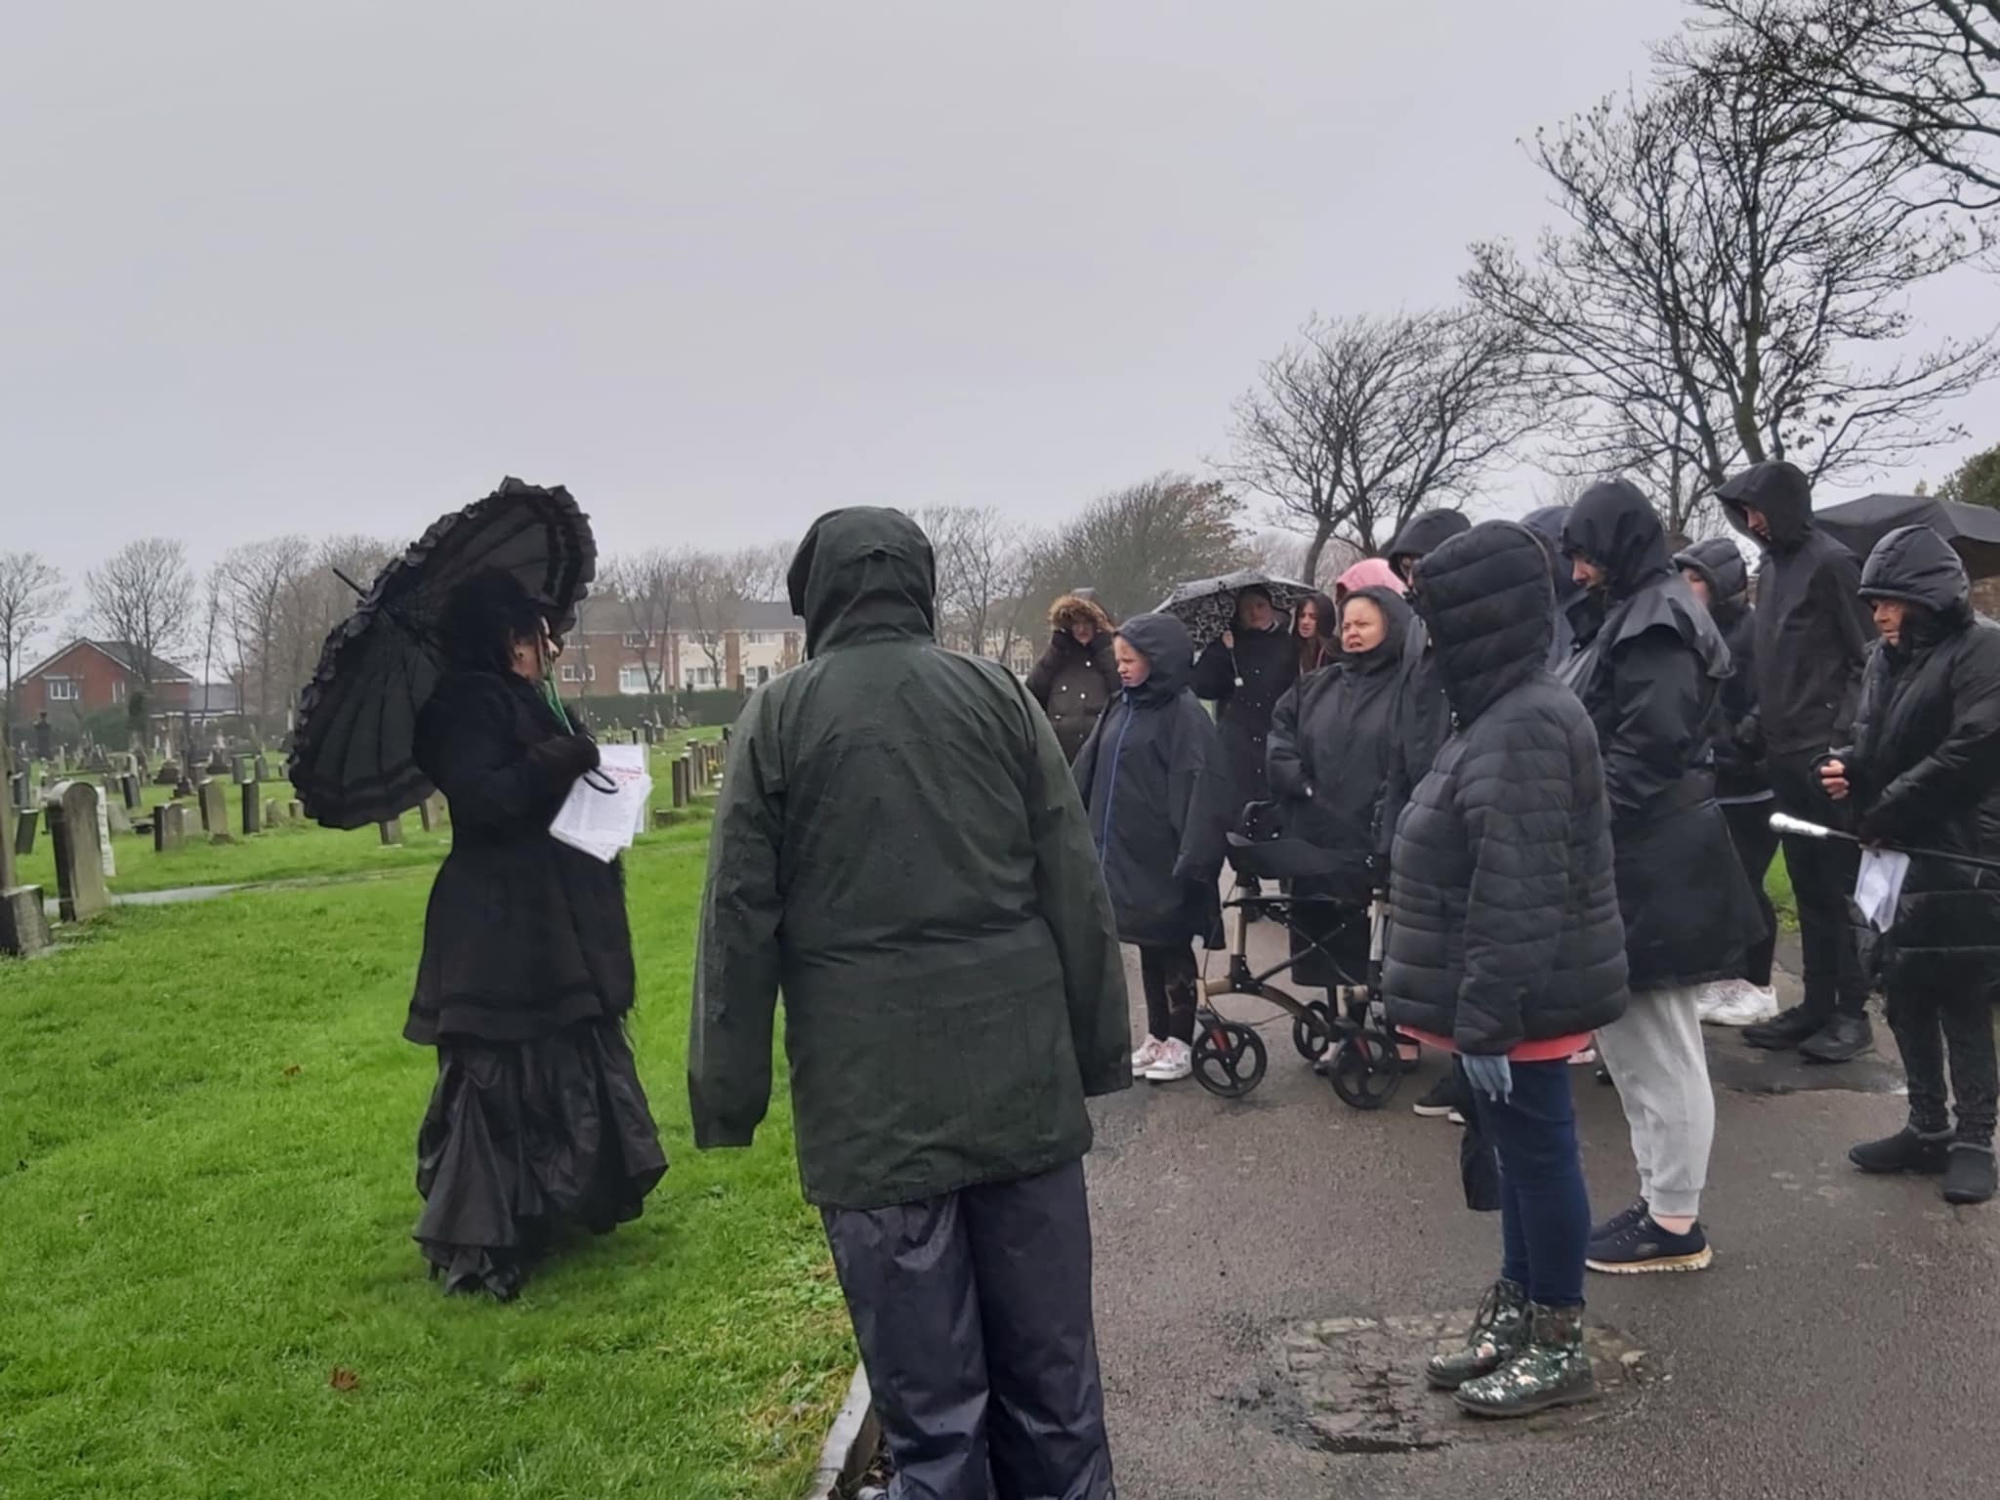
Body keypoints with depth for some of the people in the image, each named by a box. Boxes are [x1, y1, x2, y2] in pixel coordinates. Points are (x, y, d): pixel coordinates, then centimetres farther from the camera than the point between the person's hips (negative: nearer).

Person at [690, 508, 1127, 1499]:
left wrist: (727, 1094, 5)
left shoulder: (779, 717, 1)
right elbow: (1075, 887, 5)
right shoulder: (997, 693, 5)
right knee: (1049, 1363, 15)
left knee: (927, 1391, 6)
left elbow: (740, 920, -1)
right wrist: (1100, 1047, 11)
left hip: (871, 1094, -2)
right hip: (1021, 1079, 3)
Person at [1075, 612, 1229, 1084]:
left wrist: (1192, 855, -26)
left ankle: (1180, 1043, 17)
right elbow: (1091, 777, 14)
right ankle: (1156, 1036, 26)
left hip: (1163, 857, -7)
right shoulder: (1122, 709, 9)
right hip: (1126, 853, 7)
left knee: (1172, 947, 5)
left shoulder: (1183, 714, -12)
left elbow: (1202, 789, -20)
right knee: (1147, 947, 15)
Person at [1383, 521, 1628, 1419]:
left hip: (1522, 1003, -10)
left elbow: (1518, 899, -26)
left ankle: (1559, 1346, 18)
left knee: (1538, 1155, 3)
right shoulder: (1507, 714, 11)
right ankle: (1515, 1314, 33)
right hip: (1517, 997, 10)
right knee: (1520, 1154, 19)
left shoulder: (1520, 729, -23)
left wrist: (1486, 1021, -23)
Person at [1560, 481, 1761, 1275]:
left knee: (1658, 1045, 0)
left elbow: (1645, 748, -22)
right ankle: (1662, 1201, 27)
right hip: (1642, 853, 10)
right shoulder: (1642, 614, 16)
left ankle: (1675, 1223, 11)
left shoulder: (1655, 623, -15)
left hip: (1648, 859, -10)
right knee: (1636, 1037, 16)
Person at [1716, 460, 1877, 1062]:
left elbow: (1868, 656, -12)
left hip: (1827, 756, -8)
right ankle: (1817, 1003, 19)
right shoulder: (1772, 565, 14)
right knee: (1807, 884, 12)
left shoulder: (1830, 563, -9)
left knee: (1839, 884, -1)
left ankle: (1852, 1010, 8)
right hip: (1787, 755, 8)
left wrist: (1845, 737, -16)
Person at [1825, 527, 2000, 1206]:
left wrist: (1882, 815, -17)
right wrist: (1847, 769, -6)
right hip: (1896, 852, 8)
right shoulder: (1887, 657, 11)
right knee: (1904, 991, 12)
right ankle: (1928, 1129, 24)